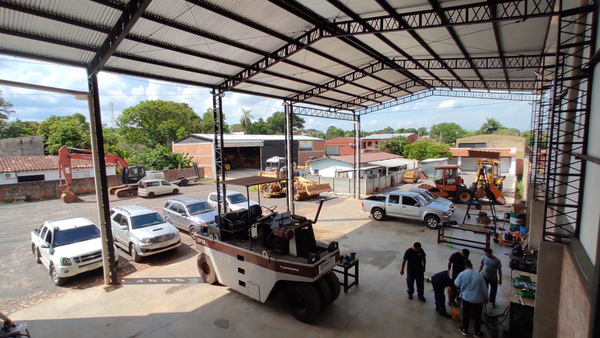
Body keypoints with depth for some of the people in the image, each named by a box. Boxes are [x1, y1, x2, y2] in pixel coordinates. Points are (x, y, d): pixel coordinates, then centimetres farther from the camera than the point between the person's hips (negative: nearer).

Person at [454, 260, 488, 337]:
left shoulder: (462, 274, -11)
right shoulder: (479, 276, -12)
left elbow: (457, 284, 1)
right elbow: (484, 289, -5)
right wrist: (486, 299, 12)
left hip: (466, 298, 0)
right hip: (478, 299, 0)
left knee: (466, 314, 17)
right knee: (477, 316, 18)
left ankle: (464, 330, 30)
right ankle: (477, 332, 32)